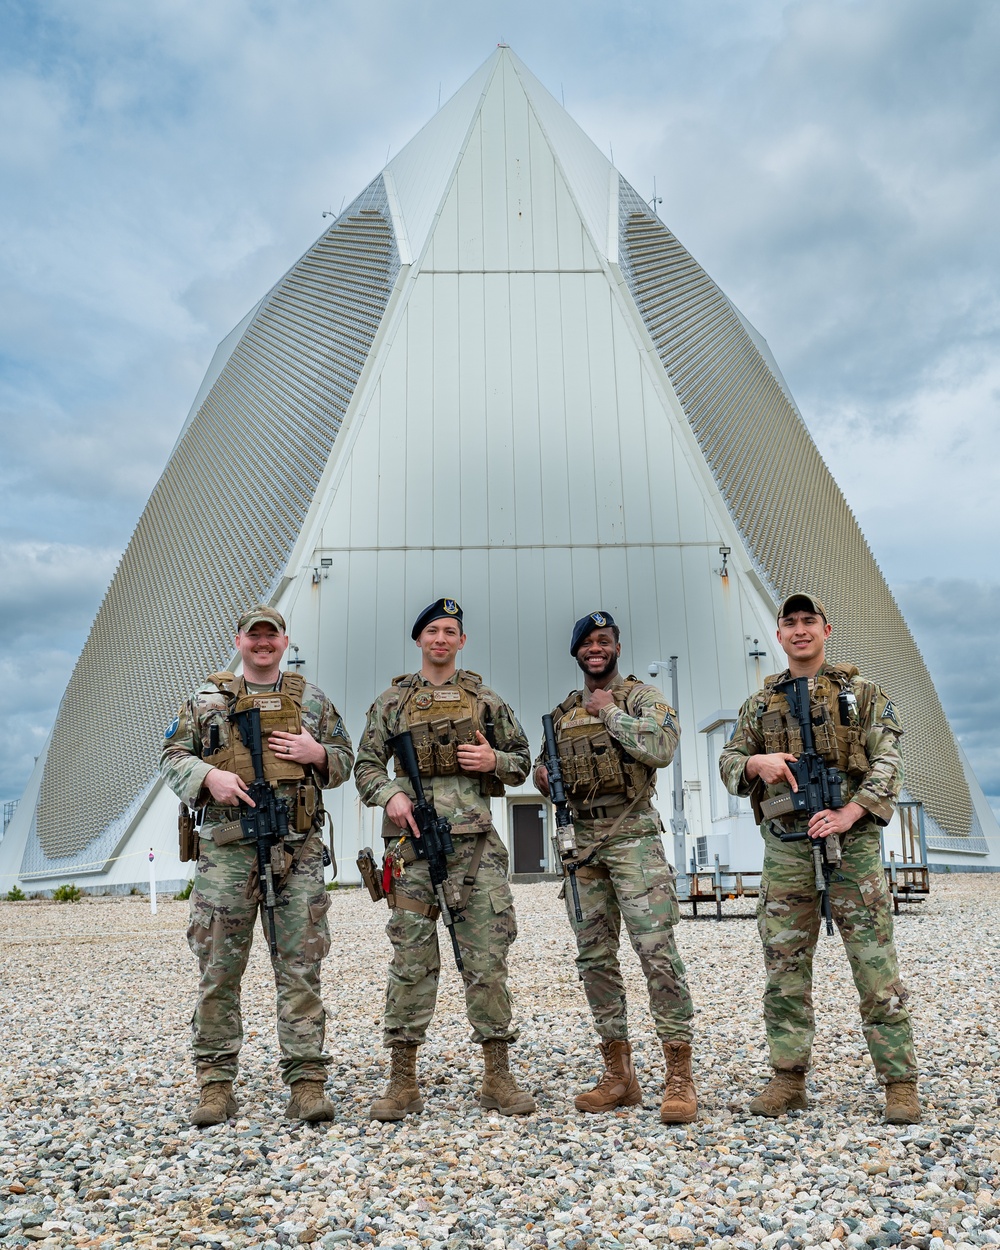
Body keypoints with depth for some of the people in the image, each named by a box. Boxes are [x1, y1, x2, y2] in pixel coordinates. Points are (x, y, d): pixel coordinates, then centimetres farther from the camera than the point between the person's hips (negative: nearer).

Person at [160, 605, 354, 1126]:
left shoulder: (312, 700, 12)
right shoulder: (206, 699, 10)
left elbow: (345, 759, 15)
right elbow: (172, 756, 8)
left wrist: (317, 754, -7)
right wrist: (209, 776, -12)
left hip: (298, 850, 0)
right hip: (226, 849, 0)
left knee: (301, 969, 2)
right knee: (218, 969, 5)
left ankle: (307, 1082, 9)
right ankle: (216, 1082, 19)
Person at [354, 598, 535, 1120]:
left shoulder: (486, 699, 12)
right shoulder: (392, 700, 11)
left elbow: (522, 759, 16)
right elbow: (366, 765, 10)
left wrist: (493, 760, -5)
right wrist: (390, 794, -10)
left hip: (476, 840, 1)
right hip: (413, 838, 0)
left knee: (487, 957, 2)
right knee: (411, 957, 2)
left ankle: (497, 1077, 13)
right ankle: (403, 1081, 12)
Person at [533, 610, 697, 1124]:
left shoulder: (641, 696, 0)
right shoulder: (562, 713, 16)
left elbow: (662, 747, -19)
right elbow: (545, 767, 26)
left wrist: (611, 712, -11)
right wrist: (542, 773, 3)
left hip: (632, 837, -6)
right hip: (581, 844, 6)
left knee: (657, 951, -9)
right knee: (594, 958, 7)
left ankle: (680, 1077, -1)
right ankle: (619, 1075, 18)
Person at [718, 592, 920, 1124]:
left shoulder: (862, 693, 5)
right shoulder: (760, 703, 14)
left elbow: (888, 763, -4)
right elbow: (727, 761, 12)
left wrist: (848, 814, -18)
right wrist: (756, 762, -11)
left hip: (852, 843, -3)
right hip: (785, 849, 3)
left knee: (875, 966, 0)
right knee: (785, 967, 6)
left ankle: (900, 1084, 11)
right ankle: (788, 1080, 16)